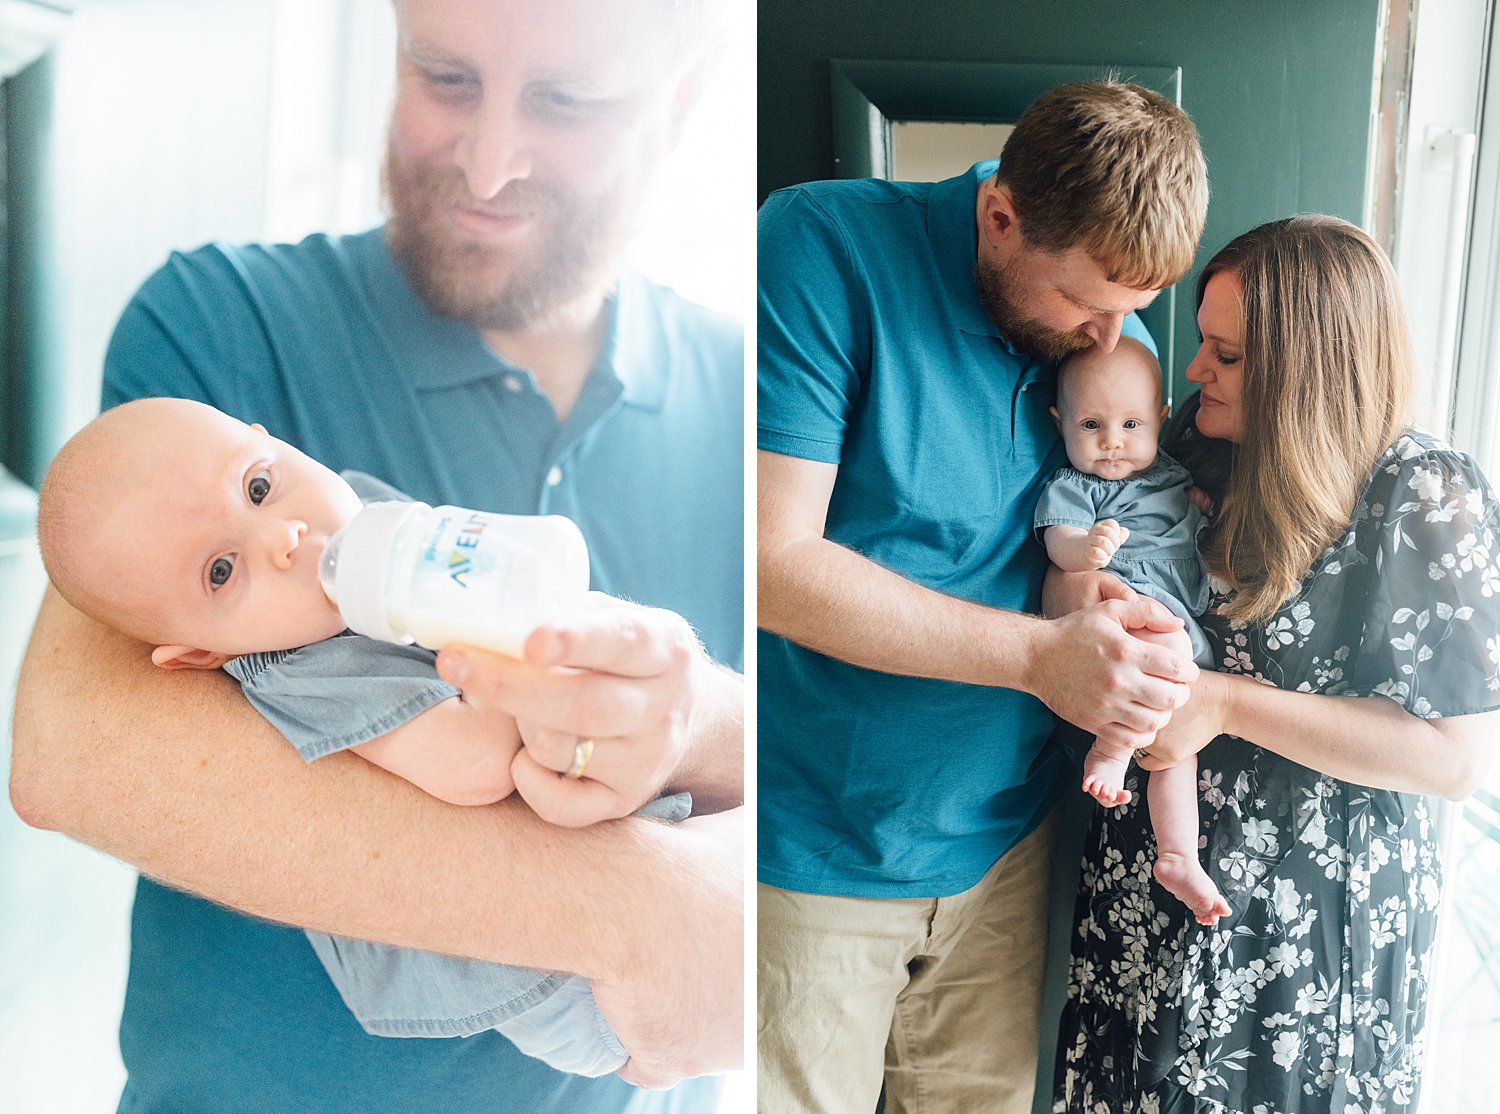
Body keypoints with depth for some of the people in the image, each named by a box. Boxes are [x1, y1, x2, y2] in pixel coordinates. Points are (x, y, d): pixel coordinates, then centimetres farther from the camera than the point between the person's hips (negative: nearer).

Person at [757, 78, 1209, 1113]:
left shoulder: (1114, 337, 3)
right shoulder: (823, 247, -16)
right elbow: (773, 559, -22)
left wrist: (1097, 594, -10)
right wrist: (1040, 653, -25)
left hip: (1005, 834, 5)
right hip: (815, 842, -5)